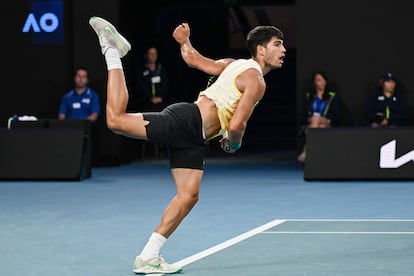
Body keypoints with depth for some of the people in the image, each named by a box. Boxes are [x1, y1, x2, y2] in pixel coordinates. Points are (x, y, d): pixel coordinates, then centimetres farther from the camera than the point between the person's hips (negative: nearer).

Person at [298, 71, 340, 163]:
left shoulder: (332, 96, 14)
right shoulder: (309, 96, 18)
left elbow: (336, 115, 4)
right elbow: (304, 115, 9)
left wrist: (325, 120, -14)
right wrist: (310, 119, -14)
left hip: (327, 125, 0)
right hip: (310, 125, 0)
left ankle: (306, 152, -48)